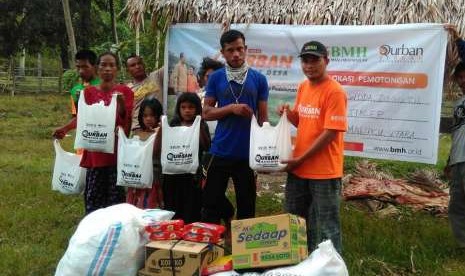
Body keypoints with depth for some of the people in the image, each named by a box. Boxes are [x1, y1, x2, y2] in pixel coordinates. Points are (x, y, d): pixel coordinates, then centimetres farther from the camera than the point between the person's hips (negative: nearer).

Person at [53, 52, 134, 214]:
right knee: (93, 194, 5)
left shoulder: (124, 91, 1)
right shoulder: (89, 92, 7)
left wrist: (121, 104, -21)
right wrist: (66, 128, -6)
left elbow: (126, 121, -3)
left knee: (115, 193, 2)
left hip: (116, 149, -2)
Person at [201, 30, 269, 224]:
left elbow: (263, 117, 4)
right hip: (221, 151, 0)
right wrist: (232, 108, -15)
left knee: (246, 206, 9)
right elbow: (206, 112, 1)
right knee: (211, 203, 6)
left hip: (248, 153, 0)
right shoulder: (216, 78, 3)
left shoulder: (258, 79, 2)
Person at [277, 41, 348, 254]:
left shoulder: (335, 92, -16)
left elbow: (331, 133, -19)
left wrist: (300, 159, -16)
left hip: (324, 172, -8)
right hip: (298, 169, 8)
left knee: (325, 230, 4)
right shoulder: (302, 87, 9)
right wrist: (288, 113, -2)